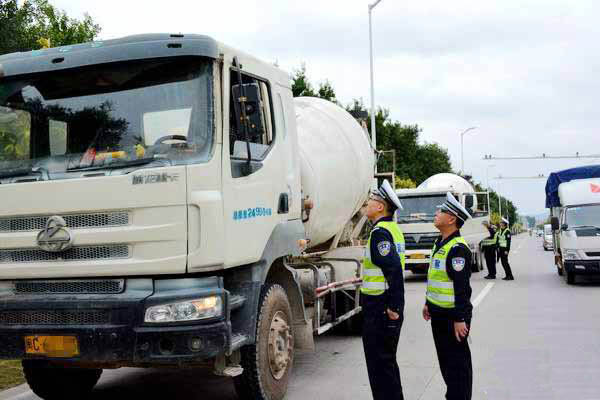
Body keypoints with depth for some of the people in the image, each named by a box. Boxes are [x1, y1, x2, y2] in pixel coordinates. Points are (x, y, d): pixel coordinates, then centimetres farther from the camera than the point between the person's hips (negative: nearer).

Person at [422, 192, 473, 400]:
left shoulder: (457, 248, -20)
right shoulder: (440, 242, 12)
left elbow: (462, 287, -23)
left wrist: (460, 319, -24)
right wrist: (428, 303, 23)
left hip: (453, 315, -10)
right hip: (439, 313, 10)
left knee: (458, 362, 0)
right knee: (444, 359, 19)